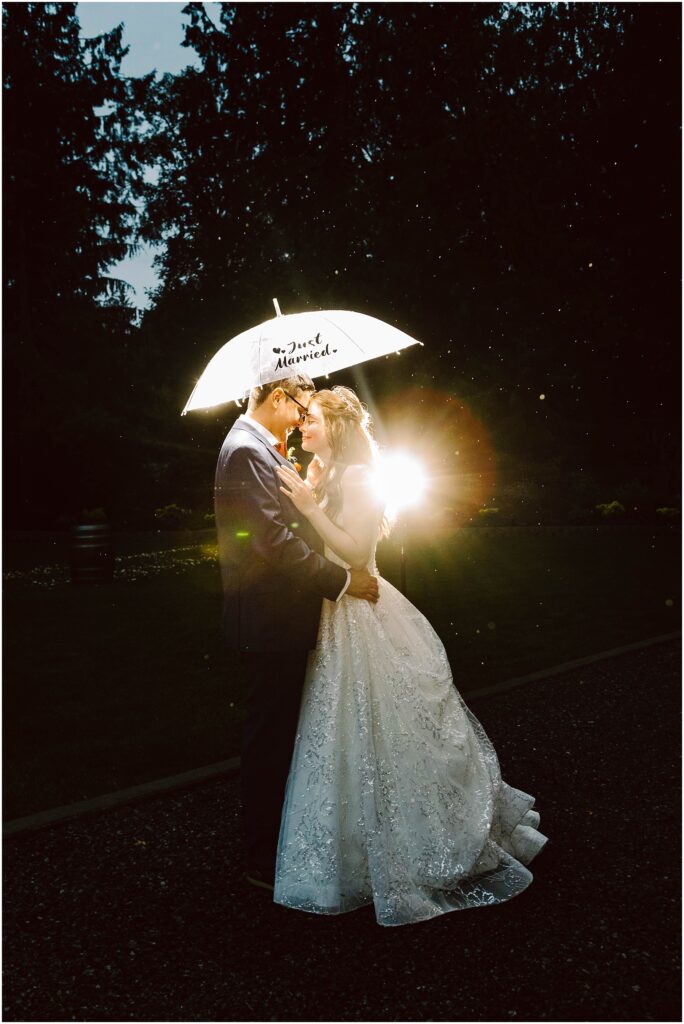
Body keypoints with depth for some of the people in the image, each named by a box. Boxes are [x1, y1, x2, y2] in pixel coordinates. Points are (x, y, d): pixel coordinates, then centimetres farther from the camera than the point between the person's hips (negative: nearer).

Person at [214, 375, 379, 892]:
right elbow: (275, 540, -25)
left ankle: (277, 836, 36)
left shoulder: (259, 446, 15)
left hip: (278, 619, 10)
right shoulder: (247, 450, -18)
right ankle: (265, 859, 19)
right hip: (270, 621, -10)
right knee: (270, 737, 3)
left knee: (279, 733, 20)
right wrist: (342, 580, -18)